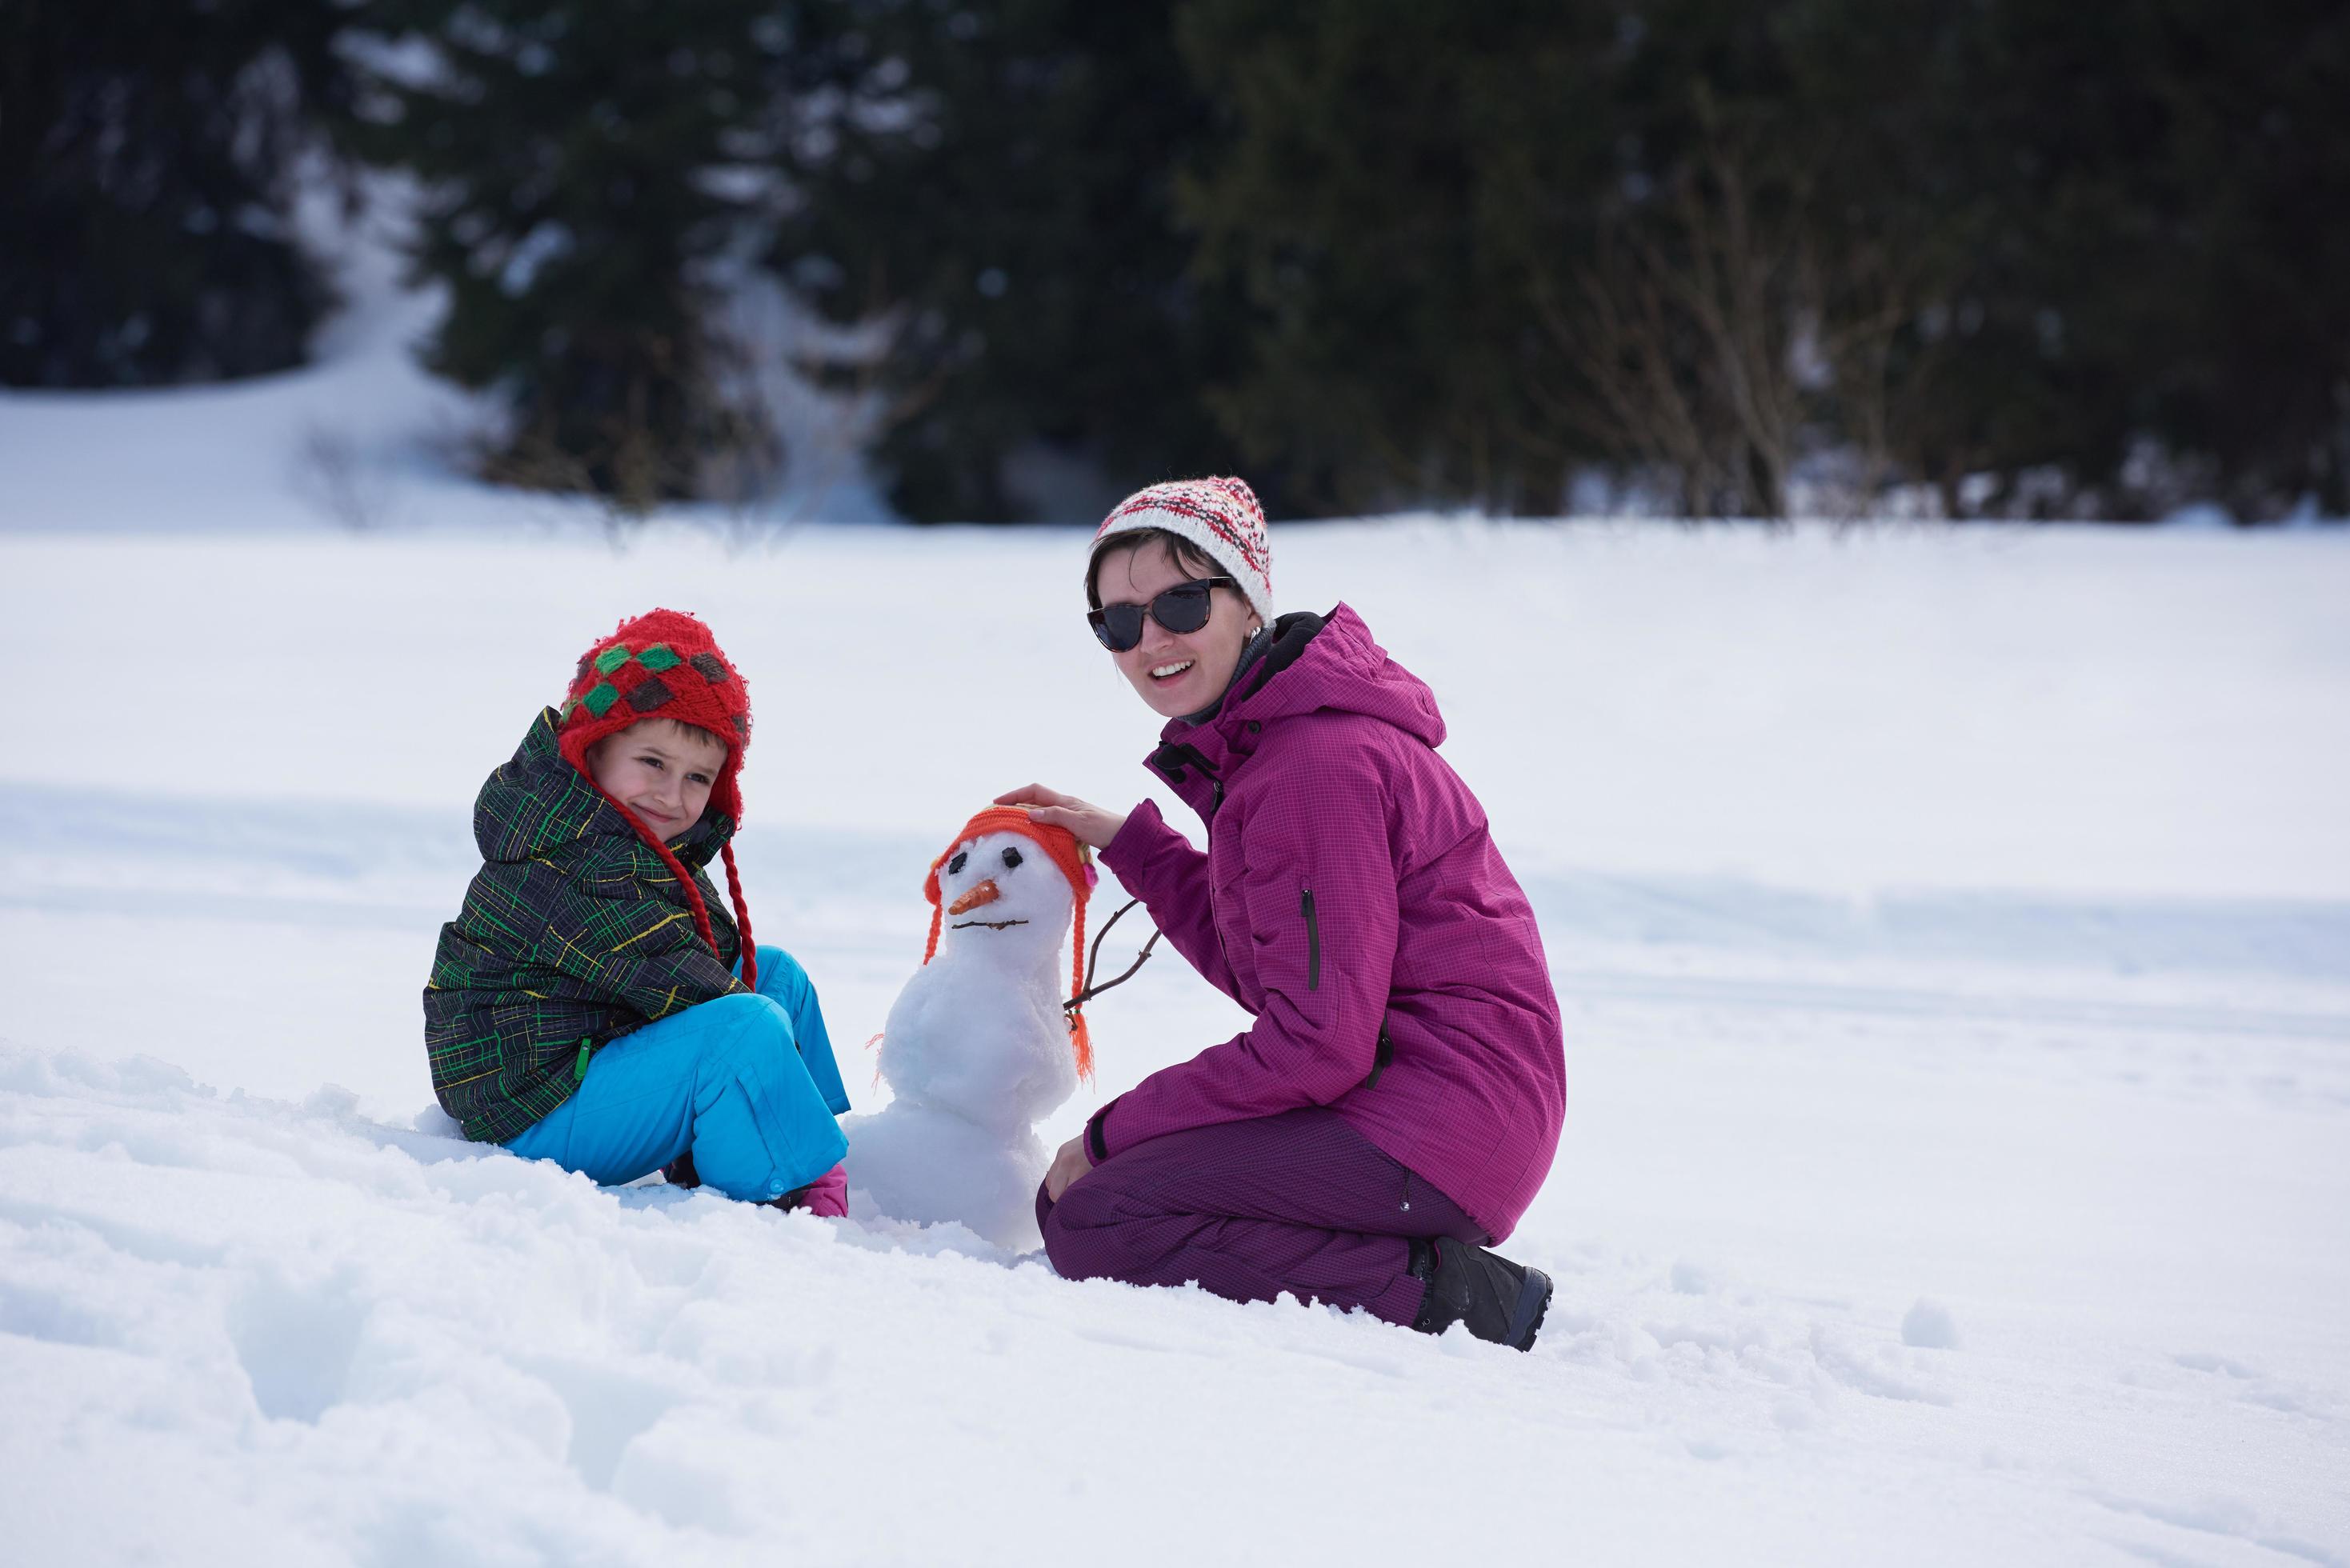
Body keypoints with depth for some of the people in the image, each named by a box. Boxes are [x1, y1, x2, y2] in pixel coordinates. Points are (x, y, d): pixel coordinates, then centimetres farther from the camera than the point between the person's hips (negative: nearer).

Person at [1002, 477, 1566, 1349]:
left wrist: (1111, 1135, -13)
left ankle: (1434, 1294, -16)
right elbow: (1263, 970, 19)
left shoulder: (1316, 767, -18)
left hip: (1442, 1107, -11)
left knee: (1091, 1223, -18)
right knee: (1072, 1194, 12)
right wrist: (1125, 842, 18)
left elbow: (1317, 1044, -21)